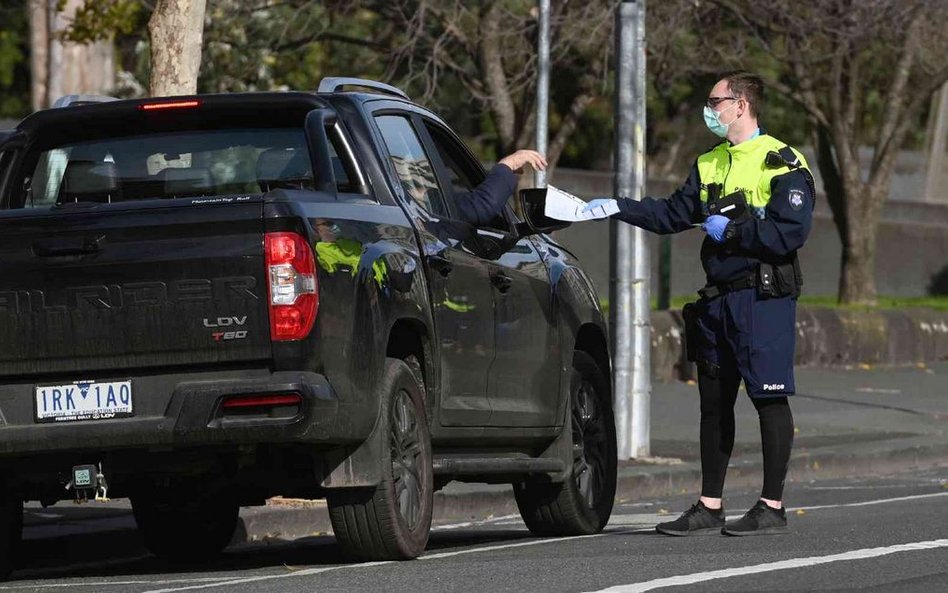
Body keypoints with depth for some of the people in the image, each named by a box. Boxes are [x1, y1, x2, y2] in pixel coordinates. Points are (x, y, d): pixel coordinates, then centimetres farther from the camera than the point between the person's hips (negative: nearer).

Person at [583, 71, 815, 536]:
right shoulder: (709, 165, 16)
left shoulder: (782, 165, -8)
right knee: (714, 402, 10)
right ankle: (709, 507, 16)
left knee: (769, 399, -4)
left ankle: (772, 507, 0)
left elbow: (791, 232, -17)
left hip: (764, 299, -8)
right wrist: (618, 209, 8)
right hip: (718, 300, 8)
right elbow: (673, 214, 17)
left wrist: (731, 230, -14)